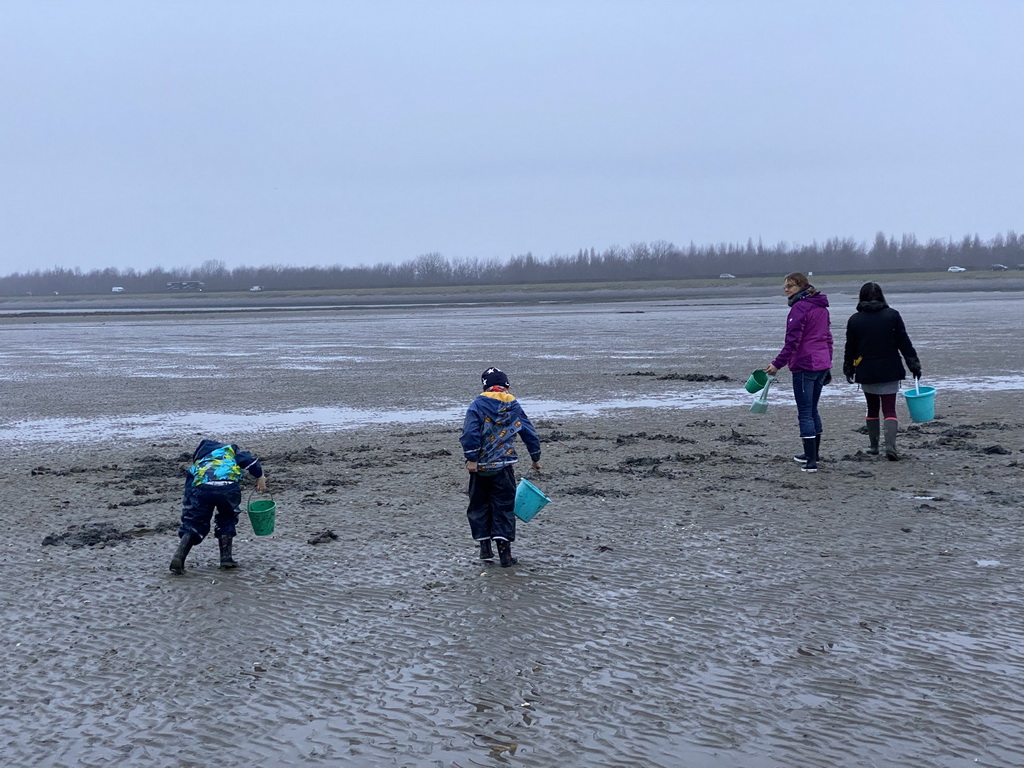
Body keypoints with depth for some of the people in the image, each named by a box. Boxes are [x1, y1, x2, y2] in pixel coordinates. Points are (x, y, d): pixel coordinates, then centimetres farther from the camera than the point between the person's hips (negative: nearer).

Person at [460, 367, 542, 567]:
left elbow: (470, 433, -17)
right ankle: (505, 553, -2)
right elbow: (530, 434, 11)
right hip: (504, 467, 1)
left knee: (479, 506, 15)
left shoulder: (478, 405, -4)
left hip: (481, 466, -1)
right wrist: (536, 458, 23)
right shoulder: (514, 406, 5)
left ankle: (485, 548, 15)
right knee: (504, 507, 5)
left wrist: (471, 458, -15)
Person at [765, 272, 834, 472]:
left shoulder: (799, 308, -13)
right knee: (813, 410, 20)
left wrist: (778, 364, -18)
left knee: (805, 413, -5)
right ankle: (813, 454, 29)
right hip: (822, 364, 9)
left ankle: (811, 462, -8)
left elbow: (792, 341, -19)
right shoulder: (821, 307, 14)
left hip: (804, 366, -9)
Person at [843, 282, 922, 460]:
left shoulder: (854, 320, -1)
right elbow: (904, 343, -1)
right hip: (890, 372, -1)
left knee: (872, 408, 16)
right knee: (889, 409, 0)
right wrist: (914, 365, 6)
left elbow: (850, 348, 5)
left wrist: (849, 370, 18)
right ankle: (890, 446, -18)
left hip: (866, 373, 1)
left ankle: (874, 446, 22)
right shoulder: (892, 315, -3)